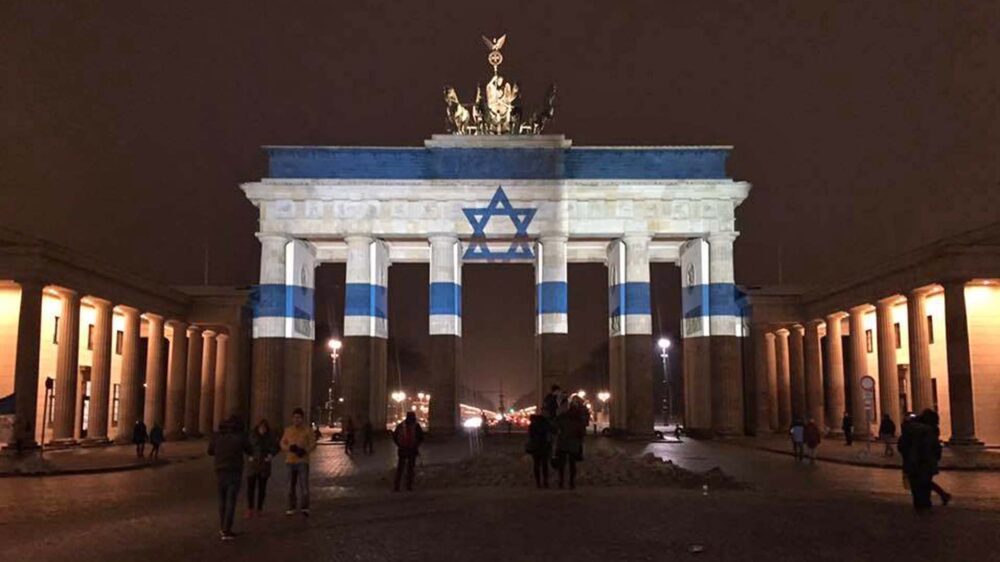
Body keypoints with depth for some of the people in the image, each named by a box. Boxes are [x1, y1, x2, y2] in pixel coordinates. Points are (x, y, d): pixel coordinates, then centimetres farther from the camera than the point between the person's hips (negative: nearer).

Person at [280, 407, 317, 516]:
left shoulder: (307, 430, -1)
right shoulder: (288, 430, 8)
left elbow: (313, 444, -2)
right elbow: (282, 443, 7)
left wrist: (305, 451, -21)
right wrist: (289, 447, -14)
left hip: (303, 461, -3)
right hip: (290, 461, 3)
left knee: (303, 484, -8)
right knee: (291, 485, 9)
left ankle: (305, 508, 1)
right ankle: (292, 507, 19)